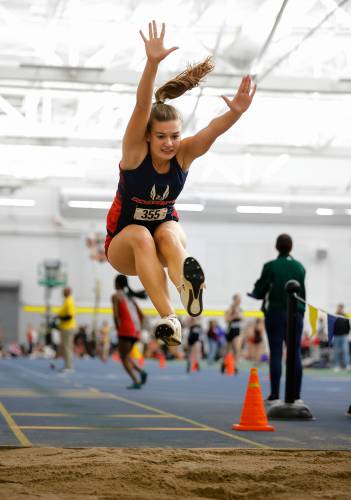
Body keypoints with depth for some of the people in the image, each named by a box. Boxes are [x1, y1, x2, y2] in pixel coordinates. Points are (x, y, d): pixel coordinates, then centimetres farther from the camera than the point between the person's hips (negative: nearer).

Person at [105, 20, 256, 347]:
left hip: (166, 231, 2)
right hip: (123, 244, -2)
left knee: (168, 232, -33)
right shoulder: (135, 152, -21)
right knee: (141, 236, -36)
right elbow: (142, 109, -39)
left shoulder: (184, 154, -14)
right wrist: (152, 63, -55)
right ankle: (167, 317, -52)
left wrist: (235, 112, -56)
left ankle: (188, 288, -65)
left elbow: (212, 130, -35)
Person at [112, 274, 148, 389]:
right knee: (126, 355, 19)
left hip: (126, 330, -7)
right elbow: (141, 314, 18)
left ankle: (136, 382, -14)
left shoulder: (116, 296, 1)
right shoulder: (130, 296, 22)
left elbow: (116, 315, -11)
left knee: (124, 357, 0)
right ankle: (141, 372, -4)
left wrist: (118, 329, -4)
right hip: (136, 330, 7)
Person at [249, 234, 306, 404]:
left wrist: (253, 294, 16)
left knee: (276, 353, 0)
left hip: (275, 313, -3)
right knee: (295, 353, 4)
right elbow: (303, 293, 11)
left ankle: (275, 395, -1)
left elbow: (260, 291, -3)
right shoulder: (299, 267, 5)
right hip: (296, 313, 3)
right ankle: (296, 395, 3)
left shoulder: (270, 267, -7)